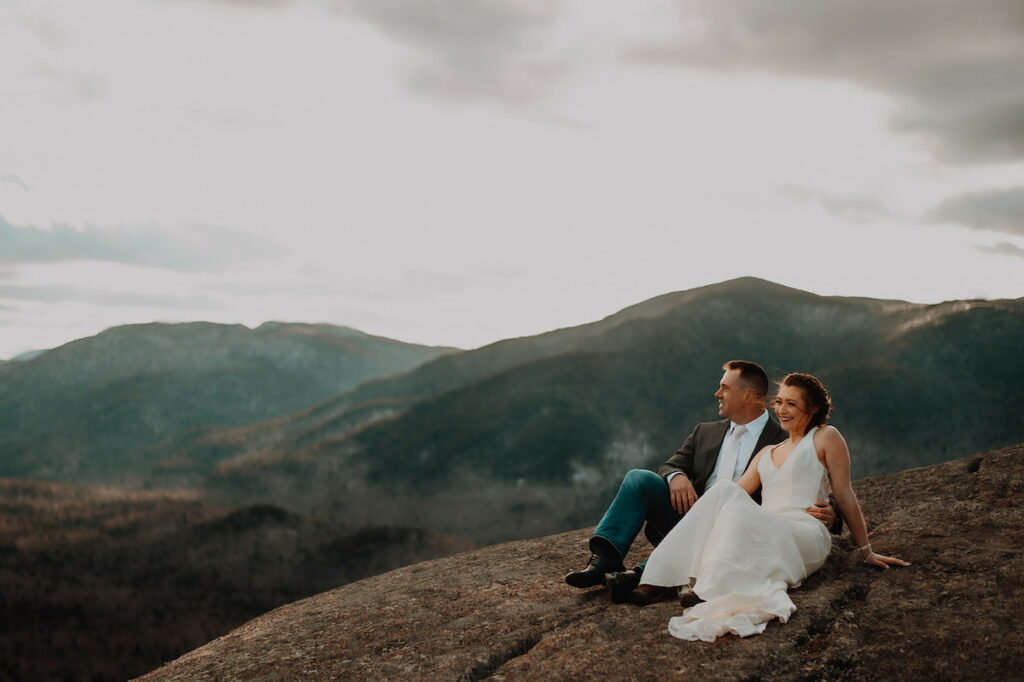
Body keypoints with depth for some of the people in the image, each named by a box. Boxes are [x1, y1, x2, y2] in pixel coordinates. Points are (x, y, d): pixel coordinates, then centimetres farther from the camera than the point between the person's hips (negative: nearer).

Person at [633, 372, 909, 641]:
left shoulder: (825, 437, 13)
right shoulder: (767, 453, 30)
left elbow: (844, 497, 8)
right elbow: (739, 490, 18)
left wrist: (866, 552, 8)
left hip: (805, 537, -5)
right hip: (765, 535, 5)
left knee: (737, 512, -32)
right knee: (724, 490, -25)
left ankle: (707, 592, -49)